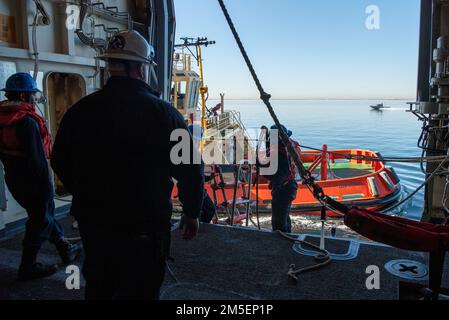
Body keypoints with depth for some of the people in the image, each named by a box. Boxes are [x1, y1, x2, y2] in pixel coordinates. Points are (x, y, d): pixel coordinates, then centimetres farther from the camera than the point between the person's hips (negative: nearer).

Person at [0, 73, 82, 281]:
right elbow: (36, 157, -24)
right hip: (32, 179, -10)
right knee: (40, 220, 5)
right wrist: (45, 184, -18)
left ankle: (65, 249, 35)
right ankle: (28, 267, 16)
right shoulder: (27, 121, -22)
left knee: (44, 214, 21)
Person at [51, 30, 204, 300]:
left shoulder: (80, 110, -2)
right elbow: (190, 168, -13)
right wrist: (192, 213, 3)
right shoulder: (161, 111, -15)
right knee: (140, 292, 11)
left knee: (98, 289, 24)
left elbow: (60, 162, 9)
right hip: (144, 227, -4)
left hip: (92, 222, 5)